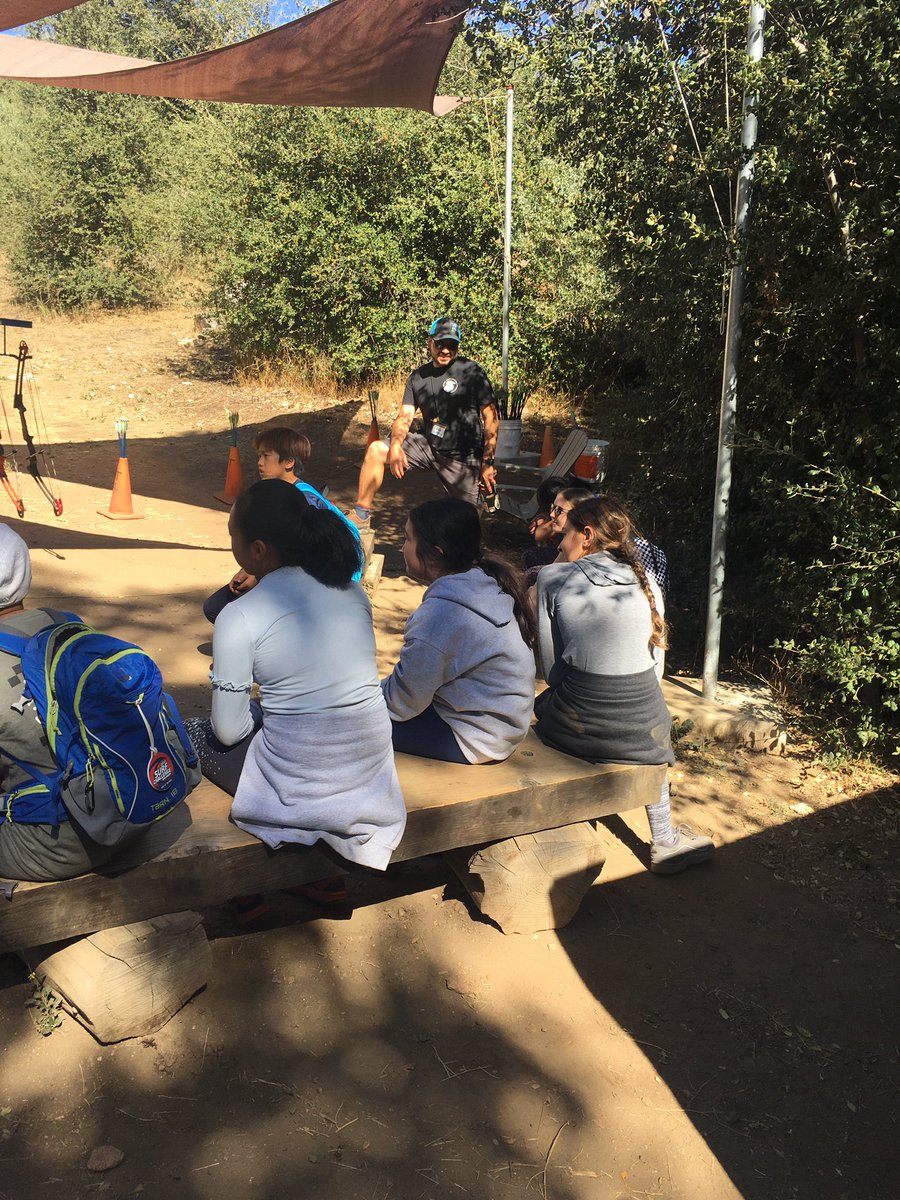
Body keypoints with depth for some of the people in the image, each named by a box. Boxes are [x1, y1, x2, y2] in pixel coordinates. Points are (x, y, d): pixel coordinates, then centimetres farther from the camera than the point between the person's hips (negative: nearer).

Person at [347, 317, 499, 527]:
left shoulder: (471, 371, -8)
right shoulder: (418, 377, 7)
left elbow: (491, 417, -9)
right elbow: (404, 417, 1)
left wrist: (488, 462, -14)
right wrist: (396, 444, -21)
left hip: (463, 457, -4)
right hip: (429, 446, 4)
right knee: (376, 450, -12)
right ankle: (360, 515, -6)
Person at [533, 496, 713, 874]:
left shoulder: (553, 578, -1)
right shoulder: (646, 581, 7)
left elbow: (550, 664, 2)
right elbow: (654, 658, 11)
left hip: (575, 728, -2)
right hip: (642, 728, 3)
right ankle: (665, 842, 48)